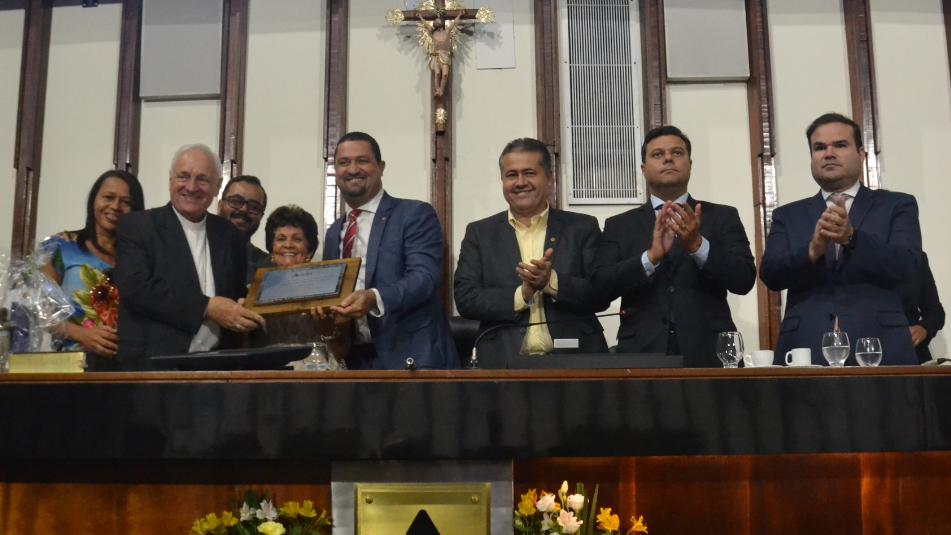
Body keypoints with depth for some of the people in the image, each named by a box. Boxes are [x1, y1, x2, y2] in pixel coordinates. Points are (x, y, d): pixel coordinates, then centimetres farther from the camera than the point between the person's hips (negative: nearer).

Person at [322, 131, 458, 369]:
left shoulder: (415, 214, -4)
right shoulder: (334, 232, 16)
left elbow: (425, 276, -17)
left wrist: (374, 298, -32)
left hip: (411, 356, -5)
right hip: (353, 358, 6)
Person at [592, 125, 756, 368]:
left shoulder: (723, 217, 9)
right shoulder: (619, 226, 10)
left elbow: (744, 280, -2)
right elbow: (602, 285, -3)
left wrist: (698, 245, -17)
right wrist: (651, 256, -17)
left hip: (708, 354, 0)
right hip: (642, 354, 0)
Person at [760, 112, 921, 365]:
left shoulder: (897, 206, 9)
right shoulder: (788, 216, 13)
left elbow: (905, 265, -6)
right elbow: (770, 274, -1)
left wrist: (851, 237, -21)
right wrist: (813, 250, -19)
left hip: (878, 348, -1)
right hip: (805, 352, 1)